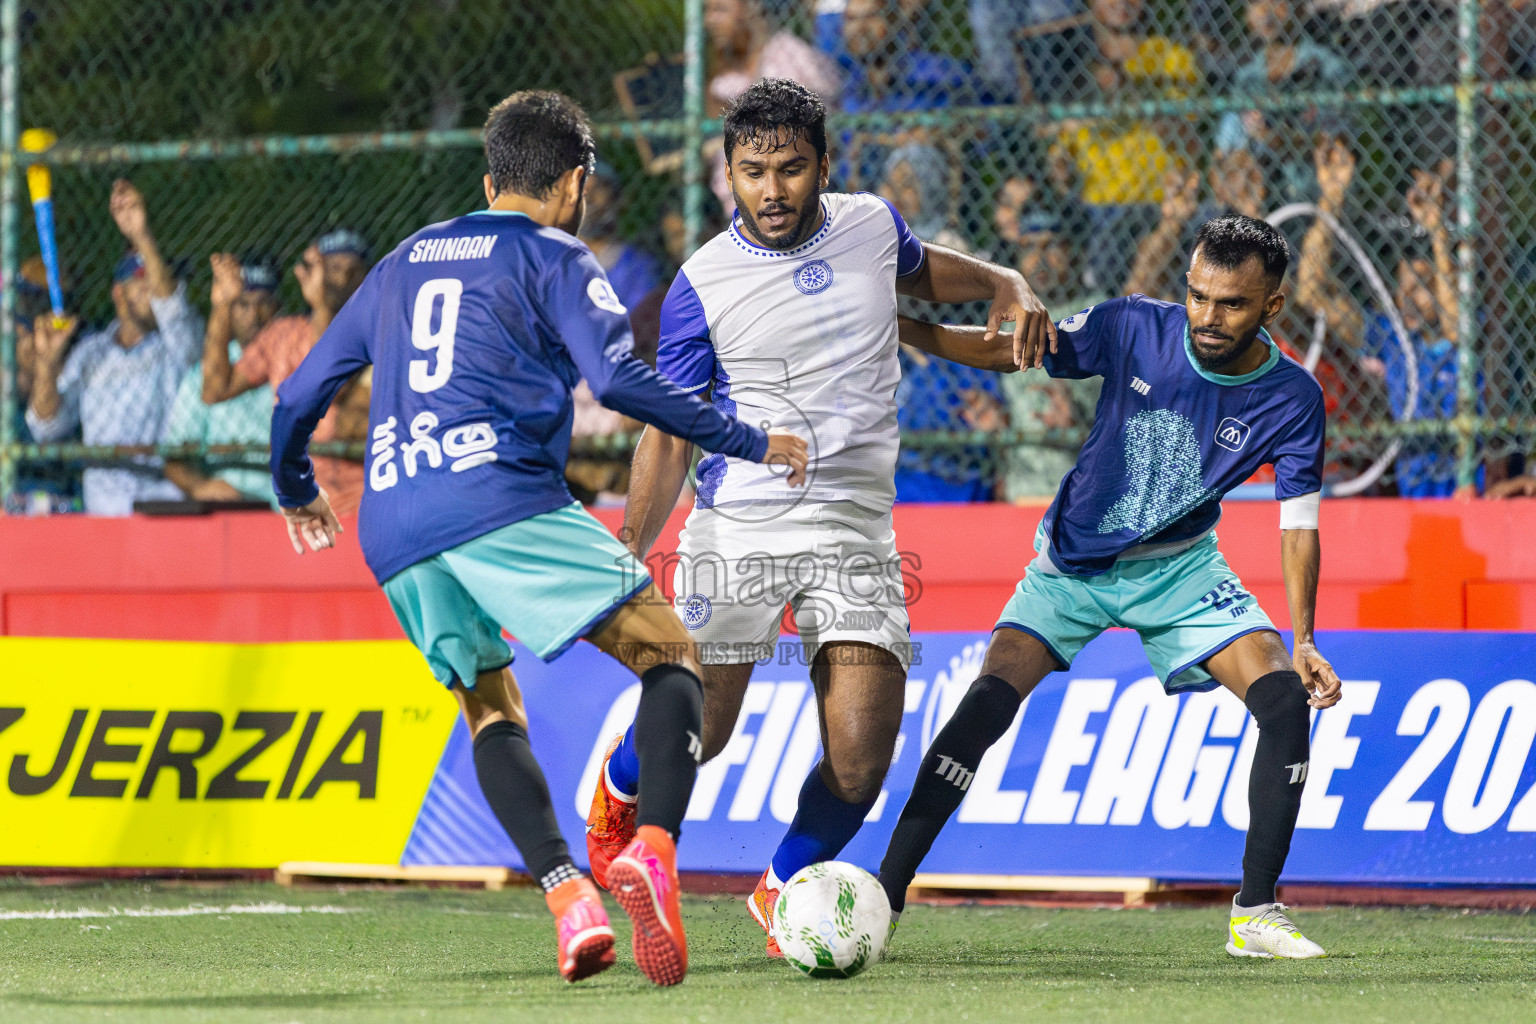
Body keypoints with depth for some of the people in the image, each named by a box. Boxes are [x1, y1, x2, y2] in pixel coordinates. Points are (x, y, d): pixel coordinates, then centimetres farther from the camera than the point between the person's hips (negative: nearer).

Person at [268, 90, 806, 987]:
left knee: (491, 710, 20)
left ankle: (565, 890, -4)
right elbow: (619, 378, -7)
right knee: (671, 657, 1)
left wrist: (298, 493, 47)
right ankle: (653, 848, -25)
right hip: (501, 500, -5)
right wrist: (750, 443, 0)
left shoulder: (404, 263, 26)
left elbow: (300, 395, 29)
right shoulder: (555, 258, 8)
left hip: (393, 531, 6)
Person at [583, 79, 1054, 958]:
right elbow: (669, 431, -1)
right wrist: (629, 549, -10)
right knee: (694, 729, -1)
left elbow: (923, 269, 29)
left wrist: (1007, 290, 10)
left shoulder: (873, 226, 5)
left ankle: (783, 888, 19)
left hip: (856, 532, 2)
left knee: (861, 763, -9)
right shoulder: (703, 284, -4)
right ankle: (617, 791, 36)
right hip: (738, 530, -2)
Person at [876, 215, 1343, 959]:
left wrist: (1303, 639, -24)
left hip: (1178, 566, 1)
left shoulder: (1291, 399, -15)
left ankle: (1255, 912, -7)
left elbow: (1298, 524, -12)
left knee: (1287, 700, -18)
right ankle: (883, 896, -15)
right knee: (988, 700, -21)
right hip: (1075, 559, -1)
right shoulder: (1134, 328, -19)